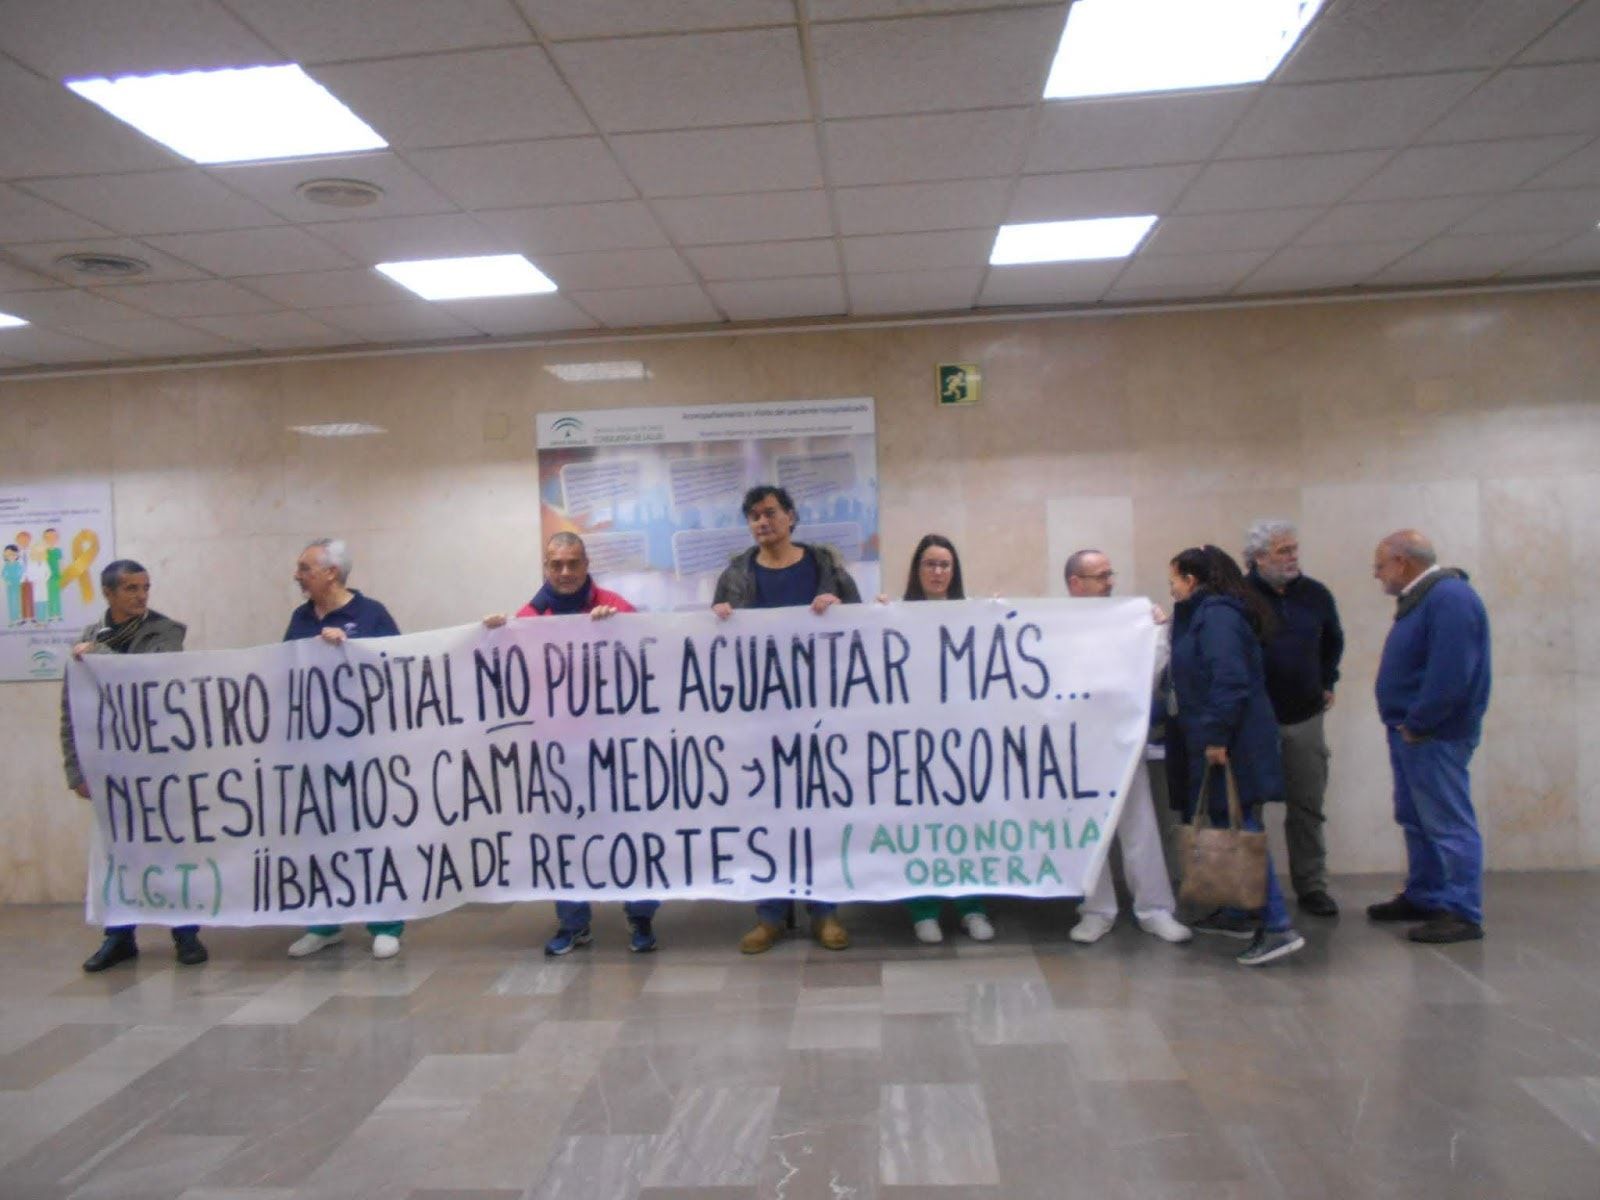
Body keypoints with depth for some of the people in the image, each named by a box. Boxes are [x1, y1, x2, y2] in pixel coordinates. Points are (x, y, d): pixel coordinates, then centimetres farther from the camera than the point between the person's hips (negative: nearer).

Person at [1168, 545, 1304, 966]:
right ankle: (1237, 914, 25)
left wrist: (1216, 735, -23)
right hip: (1221, 740, 10)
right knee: (1229, 825, 15)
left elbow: (1230, 680, -23)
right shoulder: (1204, 615, 16)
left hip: (1233, 744, -10)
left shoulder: (1216, 616, -15)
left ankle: (1277, 927, -7)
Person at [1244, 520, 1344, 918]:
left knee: (1307, 806, 9)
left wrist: (1327, 682, 18)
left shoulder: (1316, 595, 4)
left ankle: (1311, 886, 20)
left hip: (1305, 717, 4)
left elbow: (1333, 641, 22)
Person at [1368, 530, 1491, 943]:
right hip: (1411, 733, 11)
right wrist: (1405, 725, 11)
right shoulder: (1422, 597, 13)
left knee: (1448, 824, -3)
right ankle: (1423, 898, 30)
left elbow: (1450, 676, -26)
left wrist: (1416, 725, -17)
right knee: (1416, 820, 18)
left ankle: (1462, 914, 5)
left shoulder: (1450, 598, -20)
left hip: (1435, 737, -11)